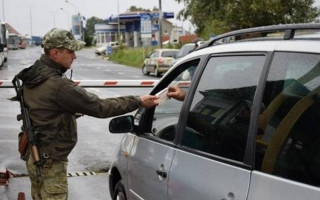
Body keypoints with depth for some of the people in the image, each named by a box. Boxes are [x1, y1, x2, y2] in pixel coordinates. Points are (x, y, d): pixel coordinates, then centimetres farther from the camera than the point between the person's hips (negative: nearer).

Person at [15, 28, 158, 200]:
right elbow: (99, 107, -23)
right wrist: (138, 101, -17)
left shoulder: (33, 77, 3)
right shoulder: (58, 85, -27)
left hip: (34, 155, 10)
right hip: (50, 161, -10)